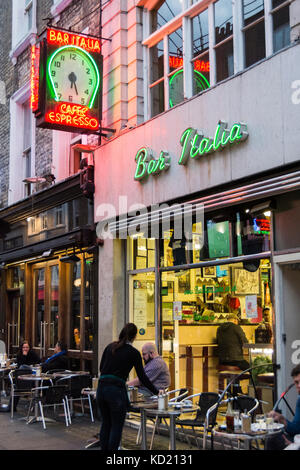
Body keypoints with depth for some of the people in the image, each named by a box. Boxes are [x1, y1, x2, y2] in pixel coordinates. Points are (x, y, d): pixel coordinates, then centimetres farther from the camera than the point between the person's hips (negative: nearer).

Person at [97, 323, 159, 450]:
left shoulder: (110, 347, 12)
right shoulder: (133, 353, -2)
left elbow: (101, 368, 16)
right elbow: (142, 377, 0)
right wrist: (156, 392, 8)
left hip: (101, 387, 5)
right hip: (116, 390, -5)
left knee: (106, 423, 18)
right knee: (117, 426, 5)